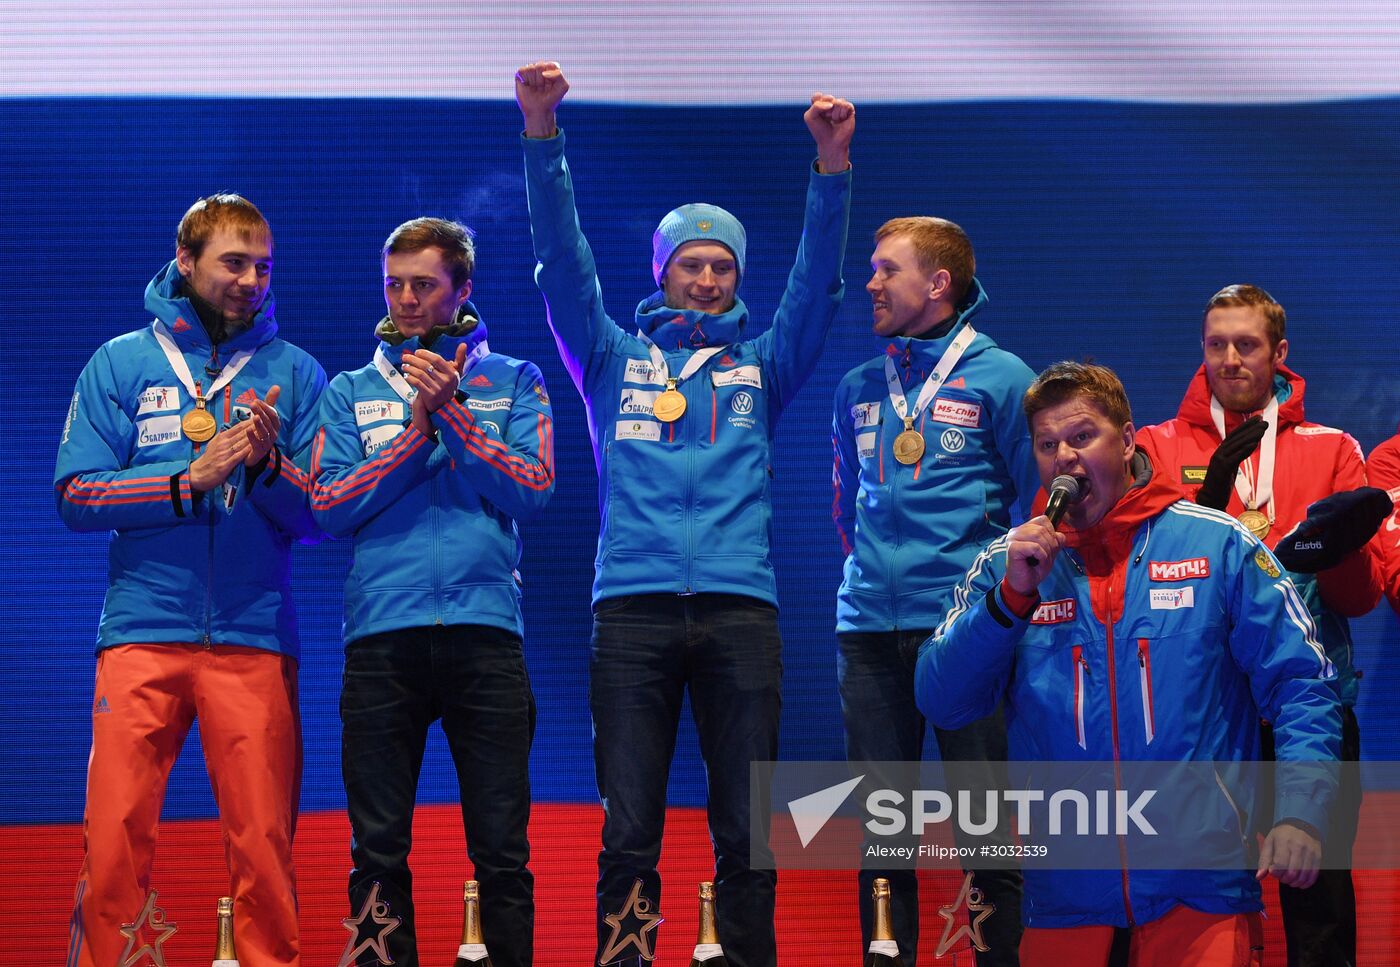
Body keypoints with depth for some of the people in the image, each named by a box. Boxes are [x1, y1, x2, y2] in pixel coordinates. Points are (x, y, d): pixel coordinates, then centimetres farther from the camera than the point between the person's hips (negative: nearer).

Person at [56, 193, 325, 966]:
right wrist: (191, 479, -10)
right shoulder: (120, 363, 10)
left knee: (265, 844, -3)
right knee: (115, 838, -7)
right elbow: (76, 496, 0)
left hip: (254, 637, 1)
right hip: (142, 633, 0)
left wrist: (267, 464, -14)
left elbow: (319, 518, 5)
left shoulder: (295, 373, 11)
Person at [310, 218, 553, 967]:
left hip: (485, 630, -1)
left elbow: (534, 489, -2)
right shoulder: (351, 393, 14)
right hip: (381, 634, 1)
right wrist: (416, 428, -6)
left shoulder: (513, 384, 13)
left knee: (502, 847, -3)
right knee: (378, 848, 1)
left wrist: (451, 412, -9)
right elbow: (327, 506, 1)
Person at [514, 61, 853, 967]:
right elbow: (564, 263, 7)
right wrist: (543, 136, -5)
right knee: (628, 833, -5)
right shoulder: (615, 358, 18)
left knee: (747, 834, -1)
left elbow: (817, 284, 8)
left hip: (740, 609, 1)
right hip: (634, 608, -1)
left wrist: (833, 163, -6)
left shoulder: (761, 366, 20)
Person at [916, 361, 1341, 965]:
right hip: (1065, 893, 2)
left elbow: (1300, 687, 0)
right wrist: (1012, 597, -12)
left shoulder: (1220, 545, 3)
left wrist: (1299, 813, -14)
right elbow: (940, 704, -1)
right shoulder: (1006, 565, 8)